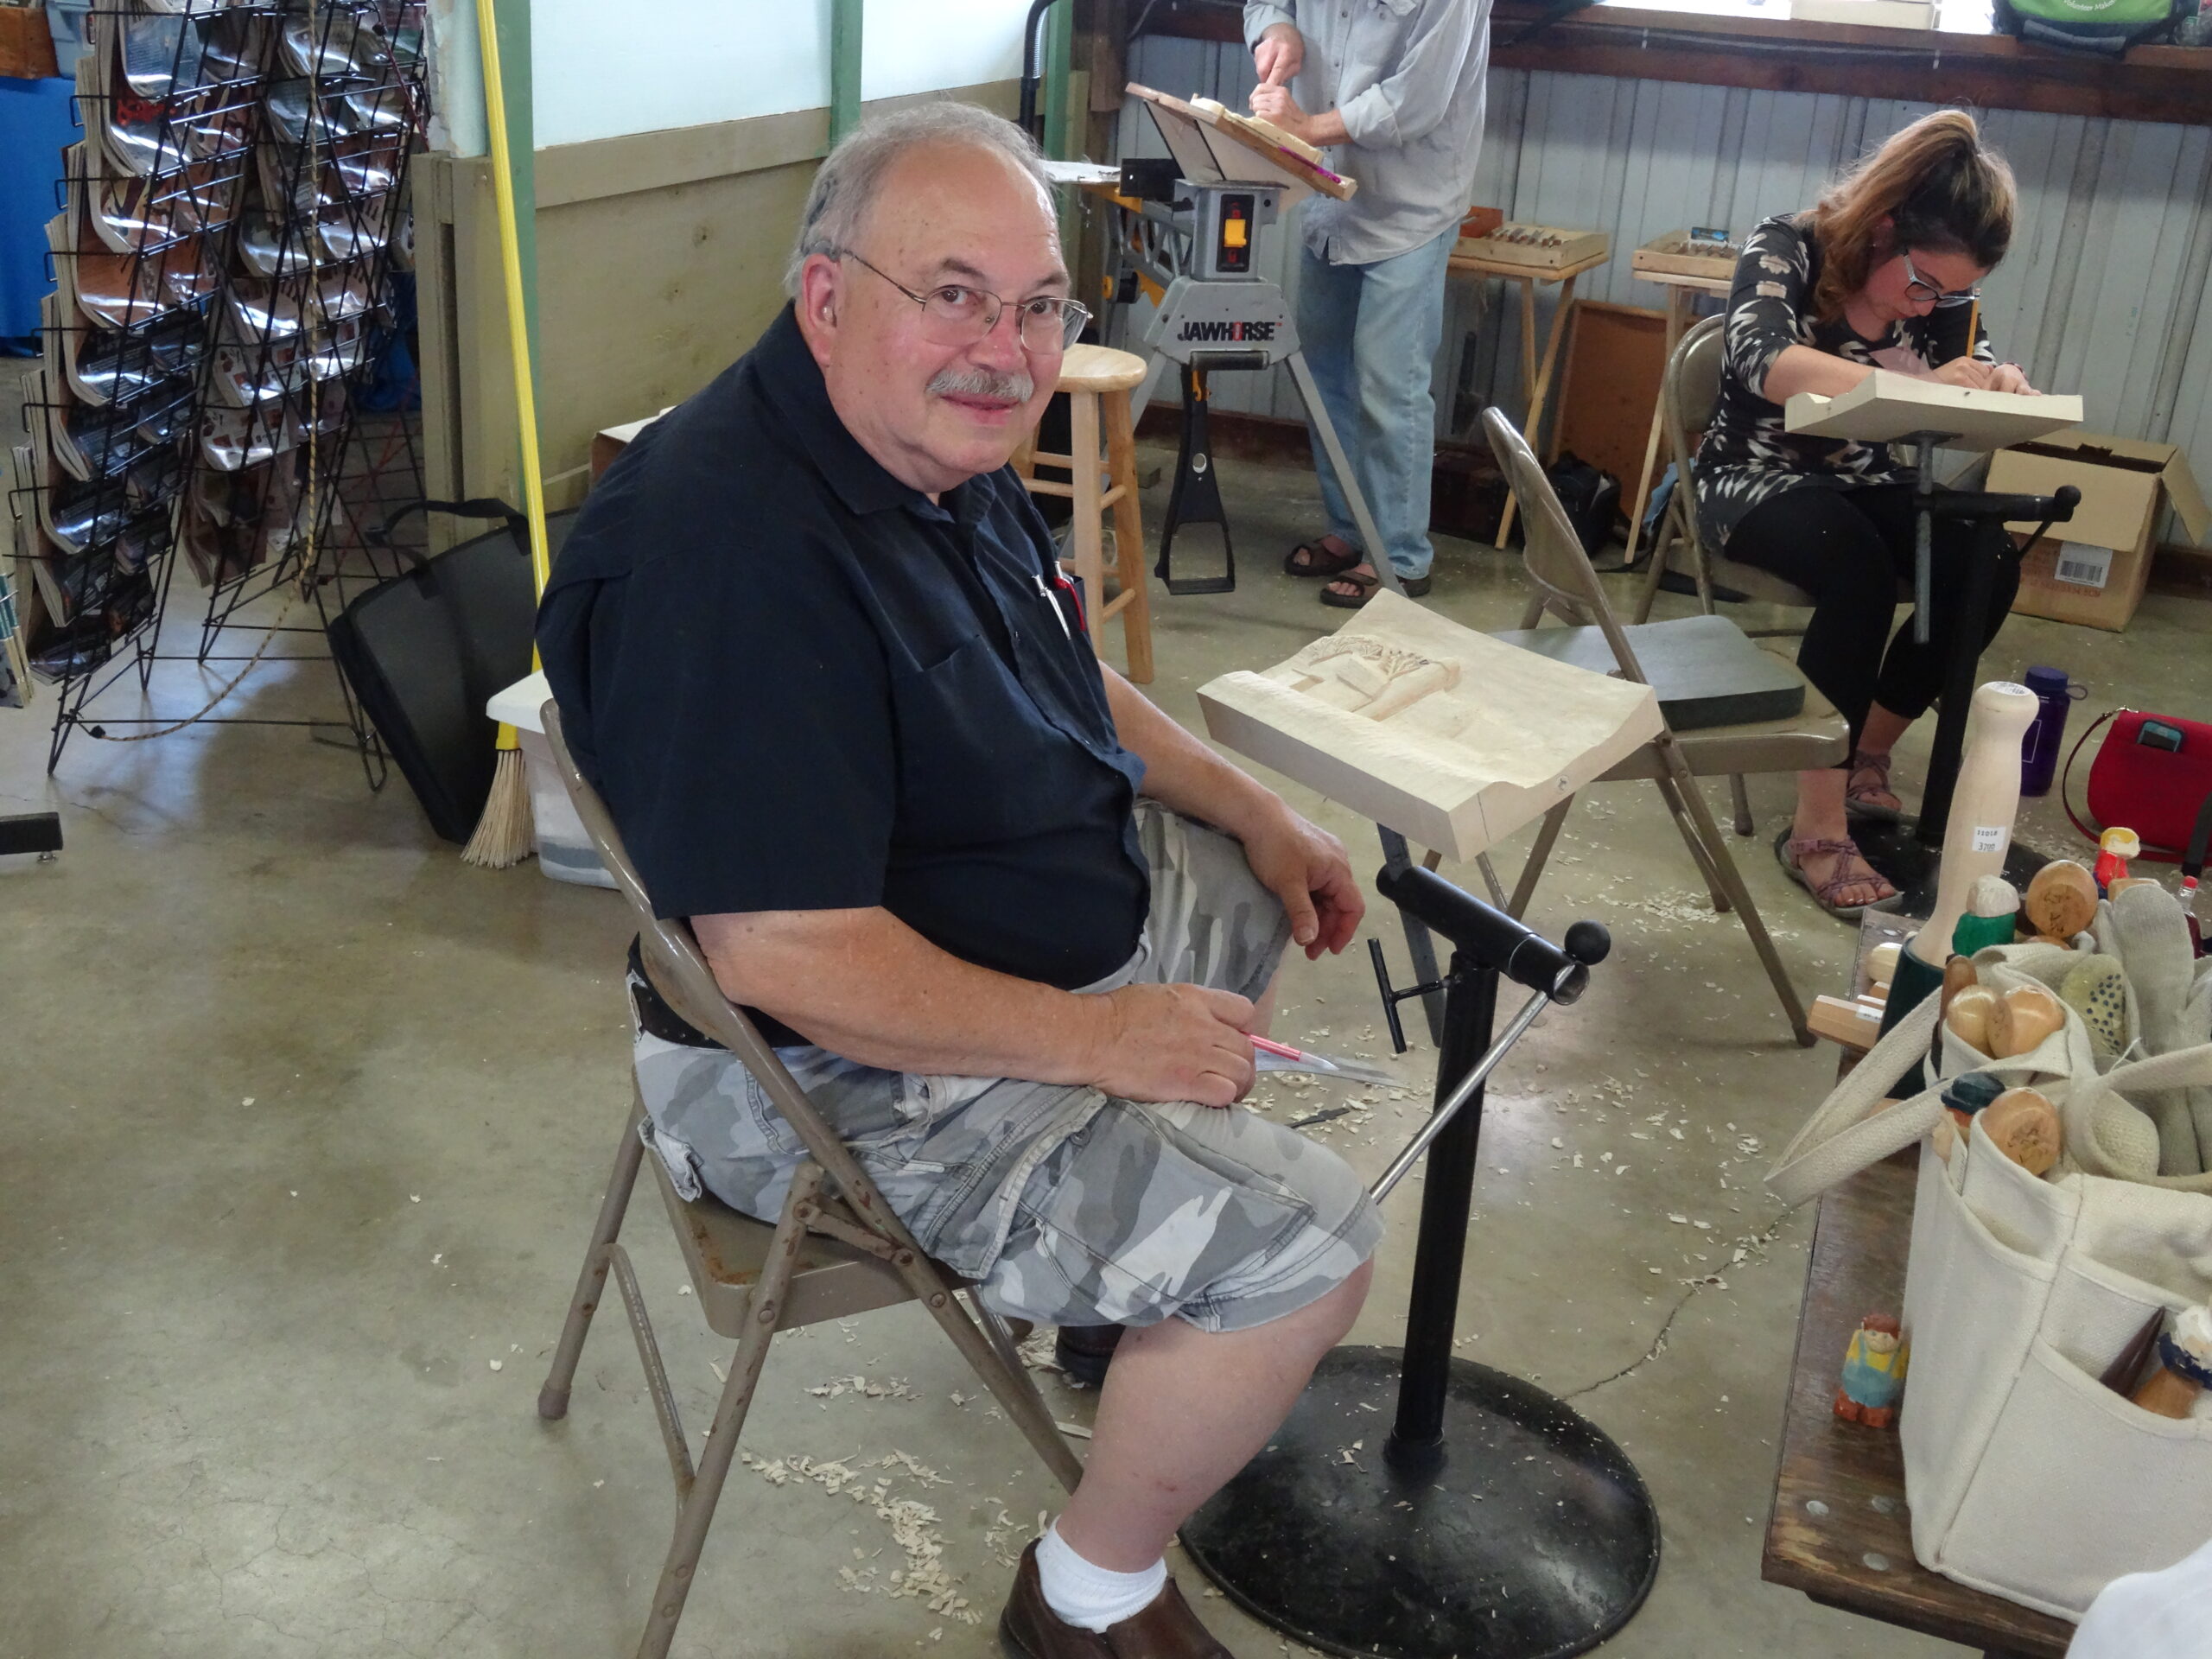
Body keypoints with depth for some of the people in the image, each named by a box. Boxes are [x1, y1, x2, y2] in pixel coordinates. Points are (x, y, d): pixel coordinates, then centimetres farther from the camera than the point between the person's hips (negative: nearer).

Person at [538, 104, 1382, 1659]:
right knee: (1305, 1242, -17)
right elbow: (792, 961, -33)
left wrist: (1249, 807, 9)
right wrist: (1097, 1039, -25)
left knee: (1280, 888, 27)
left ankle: (1139, 1283, 40)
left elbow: (1055, 686, 17)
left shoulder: (939, 445, 1)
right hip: (861, 1068, -10)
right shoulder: (734, 552, -32)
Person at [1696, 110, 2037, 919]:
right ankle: (1817, 827, -30)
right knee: (1861, 573, -35)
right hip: (1759, 478, -5)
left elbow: (1978, 373, 5)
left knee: (1987, 563, -22)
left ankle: (1866, 754, -2)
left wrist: (2002, 386, -21)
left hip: (1865, 481, 6)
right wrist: (1915, 387, -44)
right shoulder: (1785, 248, -18)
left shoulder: (1940, 285, -1)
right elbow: (1768, 362, -36)